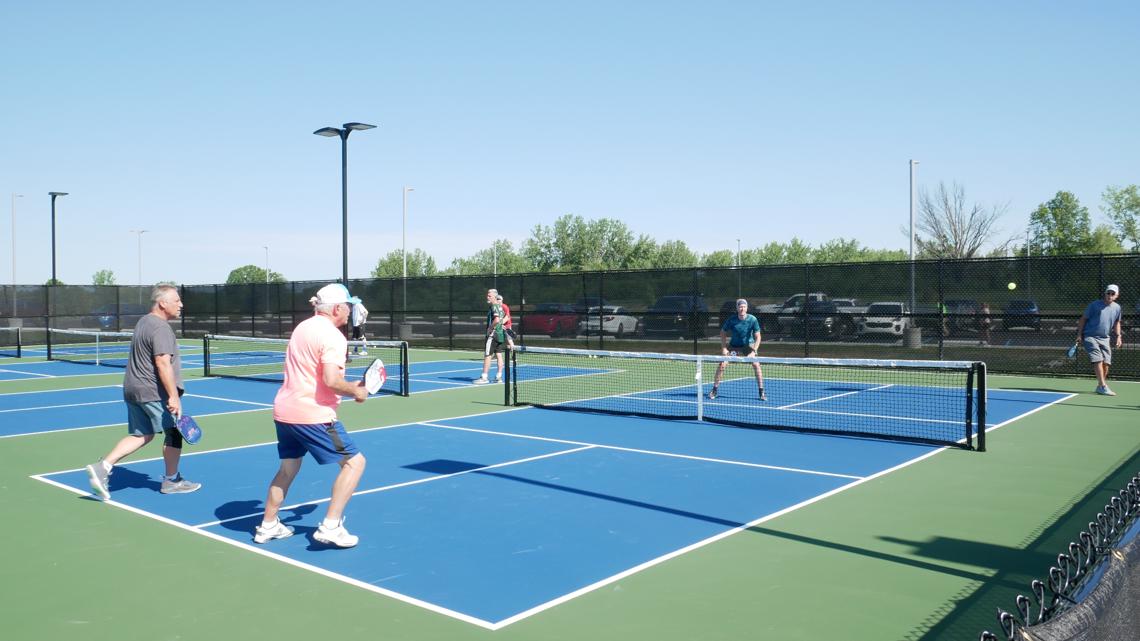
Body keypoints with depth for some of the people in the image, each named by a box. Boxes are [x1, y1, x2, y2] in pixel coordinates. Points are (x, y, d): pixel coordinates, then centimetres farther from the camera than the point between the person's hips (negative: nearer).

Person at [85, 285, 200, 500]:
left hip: (132, 389, 9)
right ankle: (171, 481, 17)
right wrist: (173, 396, -27)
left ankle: (103, 466, 2)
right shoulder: (160, 328, -17)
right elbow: (163, 364, -25)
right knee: (173, 433, 6)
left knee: (141, 435, 14)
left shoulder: (143, 322, 15)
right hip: (153, 392, -9)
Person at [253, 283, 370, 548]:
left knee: (288, 467, 23)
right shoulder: (333, 336, -14)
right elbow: (332, 380, -25)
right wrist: (356, 391, -7)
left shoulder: (303, 327, 13)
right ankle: (330, 526, -5)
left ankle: (267, 526, 30)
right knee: (354, 462, -1)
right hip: (313, 415, -9)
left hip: (284, 410, 9)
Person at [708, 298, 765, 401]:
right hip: (733, 346, 1)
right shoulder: (731, 320, -18)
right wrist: (724, 348, -10)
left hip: (748, 345, 0)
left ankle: (761, 393, -5)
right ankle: (714, 391, 2)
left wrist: (753, 351, -27)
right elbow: (723, 333, -2)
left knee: (756, 365, -17)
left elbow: (757, 337, -16)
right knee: (722, 364, -12)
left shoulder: (753, 320, -20)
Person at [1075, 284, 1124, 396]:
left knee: (1106, 362, -1)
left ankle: (1100, 386, 15)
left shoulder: (1117, 308, 9)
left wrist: (1118, 336, 9)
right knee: (1098, 360, -17)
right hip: (1090, 336, -5)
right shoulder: (1095, 305, -6)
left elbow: (1117, 323, 22)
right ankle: (1103, 386, -16)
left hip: (1105, 338, 5)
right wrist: (1079, 334, -4)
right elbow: (1083, 319, 0)